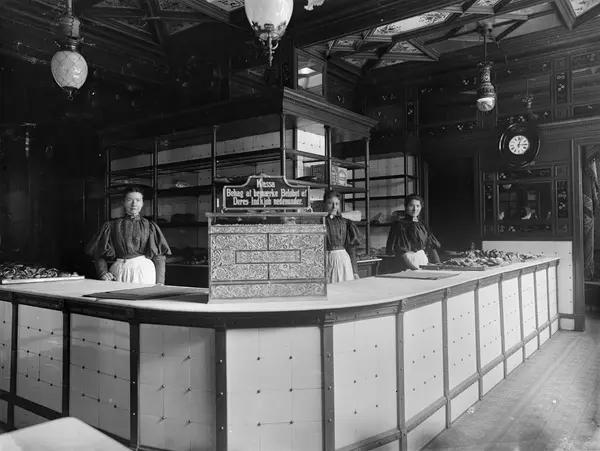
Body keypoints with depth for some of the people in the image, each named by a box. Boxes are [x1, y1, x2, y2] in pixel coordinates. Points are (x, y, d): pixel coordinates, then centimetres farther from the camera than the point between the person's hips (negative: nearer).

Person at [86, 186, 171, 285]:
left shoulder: (150, 227, 7)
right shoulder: (112, 226, 9)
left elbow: (159, 257, 3)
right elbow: (99, 254, 10)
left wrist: (160, 283, -6)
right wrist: (103, 273, -7)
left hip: (144, 272, 0)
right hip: (119, 271, 0)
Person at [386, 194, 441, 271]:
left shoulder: (422, 225, 13)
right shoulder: (399, 225, -5)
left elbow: (432, 247, 13)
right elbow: (400, 251, -12)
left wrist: (438, 265, 1)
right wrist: (413, 268, -22)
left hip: (424, 260, 6)